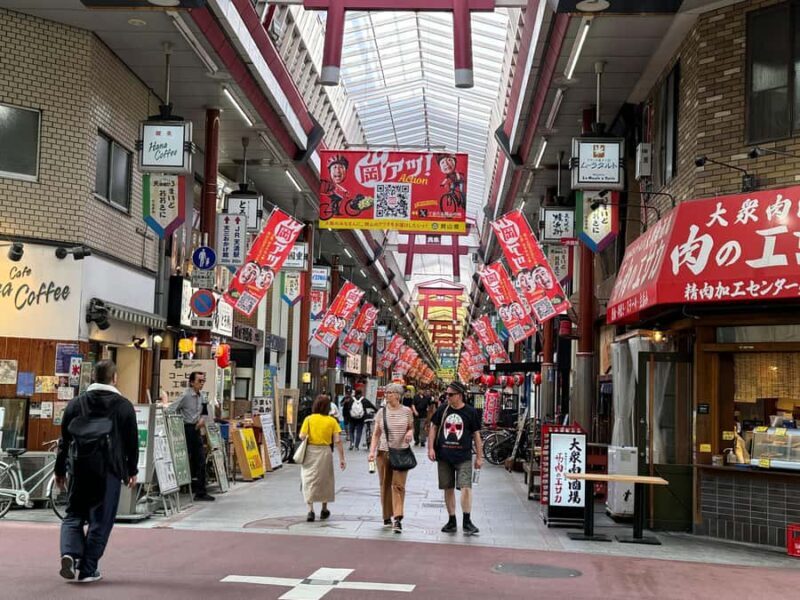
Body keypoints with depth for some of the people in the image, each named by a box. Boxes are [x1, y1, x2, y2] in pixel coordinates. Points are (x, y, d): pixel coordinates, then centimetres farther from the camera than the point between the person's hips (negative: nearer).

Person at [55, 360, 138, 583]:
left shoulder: (76, 403, 6)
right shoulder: (124, 406, 0)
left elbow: (64, 440, 8)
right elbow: (132, 441, 2)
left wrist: (60, 470, 16)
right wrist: (132, 470, 13)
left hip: (80, 468, 2)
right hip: (109, 470, -2)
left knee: (73, 515, 14)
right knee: (100, 520, 5)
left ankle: (69, 553, -10)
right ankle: (87, 569, 5)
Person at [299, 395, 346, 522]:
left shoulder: (309, 419, -6)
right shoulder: (332, 421, -4)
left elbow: (302, 436, -13)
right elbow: (337, 441, -8)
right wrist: (342, 458, -5)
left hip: (310, 451, -1)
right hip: (325, 452, 1)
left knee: (309, 480, 5)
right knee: (325, 480, 17)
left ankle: (310, 510, -8)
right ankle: (324, 510, 31)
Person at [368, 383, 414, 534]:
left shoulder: (407, 411, 2)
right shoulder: (381, 412, 4)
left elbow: (411, 428, 14)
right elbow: (376, 434, 7)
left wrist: (410, 432, -9)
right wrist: (372, 451, -4)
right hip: (383, 452, 2)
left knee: (398, 485, -11)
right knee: (385, 485, 7)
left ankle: (398, 519, -15)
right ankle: (387, 517, 19)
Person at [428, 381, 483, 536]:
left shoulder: (471, 412, -1)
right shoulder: (442, 409, 5)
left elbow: (476, 435, 4)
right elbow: (434, 428, 13)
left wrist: (479, 457, 3)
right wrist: (431, 447, 3)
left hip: (463, 456, -3)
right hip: (444, 456, 3)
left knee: (466, 487, -14)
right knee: (448, 488, 8)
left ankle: (467, 522, -6)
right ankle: (452, 521, 19)